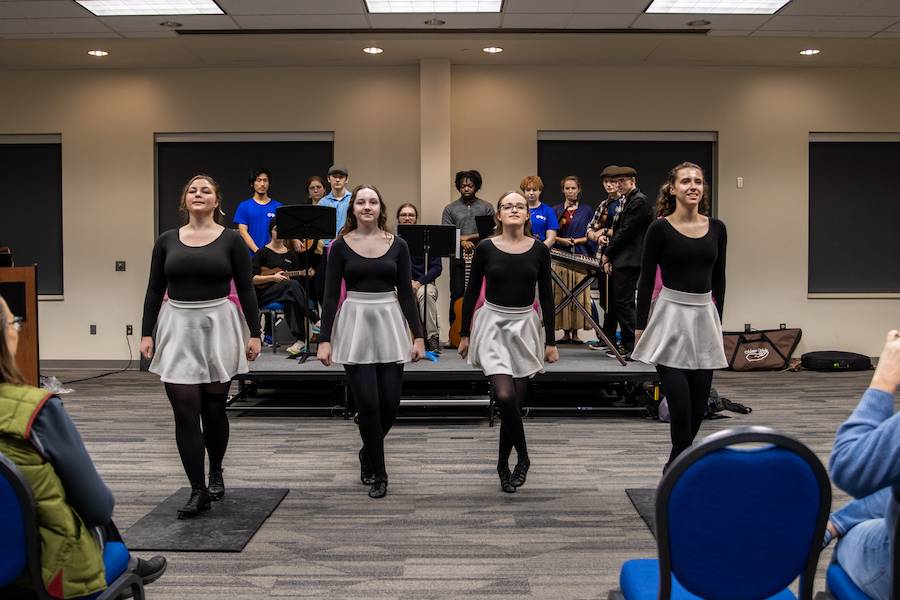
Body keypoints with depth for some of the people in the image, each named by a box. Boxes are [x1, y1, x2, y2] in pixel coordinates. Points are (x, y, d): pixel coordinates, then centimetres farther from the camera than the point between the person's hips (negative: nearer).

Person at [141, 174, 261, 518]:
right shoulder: (167, 240, 7)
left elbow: (245, 289, 0)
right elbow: (154, 290, 8)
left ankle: (216, 473, 33)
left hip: (218, 325, -1)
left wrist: (254, 333, -4)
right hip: (177, 326, 2)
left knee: (214, 408, 8)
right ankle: (198, 491, 5)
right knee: (185, 411, -3)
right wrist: (146, 333, 2)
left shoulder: (231, 240, 1)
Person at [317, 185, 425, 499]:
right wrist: (324, 339, -7)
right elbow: (330, 295, -1)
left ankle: (368, 453, 31)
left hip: (390, 323, 2)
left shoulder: (397, 245, 4)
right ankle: (378, 473, 12)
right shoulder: (340, 246, 0)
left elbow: (406, 293, 5)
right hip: (354, 323, -2)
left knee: (390, 403, 0)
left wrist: (418, 335, 0)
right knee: (368, 403, -5)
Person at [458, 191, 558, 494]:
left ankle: (504, 463, 24)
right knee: (505, 396, -18)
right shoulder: (485, 248, -3)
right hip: (493, 324, -1)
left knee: (515, 400, 4)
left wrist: (550, 341, 2)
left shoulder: (539, 250, 0)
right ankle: (522, 457, 5)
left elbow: (546, 296, 3)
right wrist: (464, 334, 3)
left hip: (525, 326, 2)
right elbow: (472, 292, 3)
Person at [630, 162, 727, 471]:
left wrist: (718, 320, 14)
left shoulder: (716, 228, 7)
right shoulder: (660, 229, -6)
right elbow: (646, 280, -4)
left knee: (698, 407, 8)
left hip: (705, 319, 5)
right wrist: (641, 326, -5)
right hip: (671, 318, -4)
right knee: (680, 404, -8)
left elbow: (718, 279, 14)